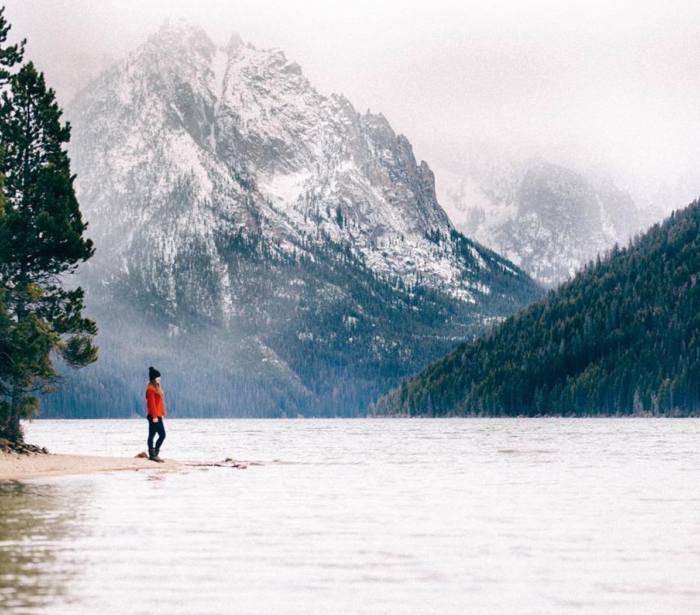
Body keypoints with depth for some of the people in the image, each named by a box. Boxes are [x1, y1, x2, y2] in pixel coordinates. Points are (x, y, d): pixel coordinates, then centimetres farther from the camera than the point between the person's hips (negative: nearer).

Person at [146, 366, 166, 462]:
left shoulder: (157, 388, 18)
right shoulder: (151, 389, -13)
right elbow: (151, 404, -18)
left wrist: (162, 414, 16)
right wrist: (154, 416, -21)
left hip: (158, 416, 10)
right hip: (153, 416, -10)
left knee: (162, 435, 10)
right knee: (152, 435, -4)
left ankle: (155, 454, 15)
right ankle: (152, 455, 0)